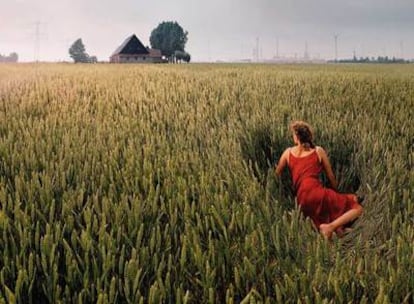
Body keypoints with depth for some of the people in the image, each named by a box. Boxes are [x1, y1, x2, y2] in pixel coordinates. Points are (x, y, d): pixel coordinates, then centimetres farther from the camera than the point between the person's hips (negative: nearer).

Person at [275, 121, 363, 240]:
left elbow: (276, 175, 20)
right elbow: (331, 177, 15)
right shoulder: (319, 151, 10)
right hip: (317, 193, -4)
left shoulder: (288, 152, 14)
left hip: (302, 201, 4)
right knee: (357, 208, 5)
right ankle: (330, 226, -19)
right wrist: (337, 194, 31)